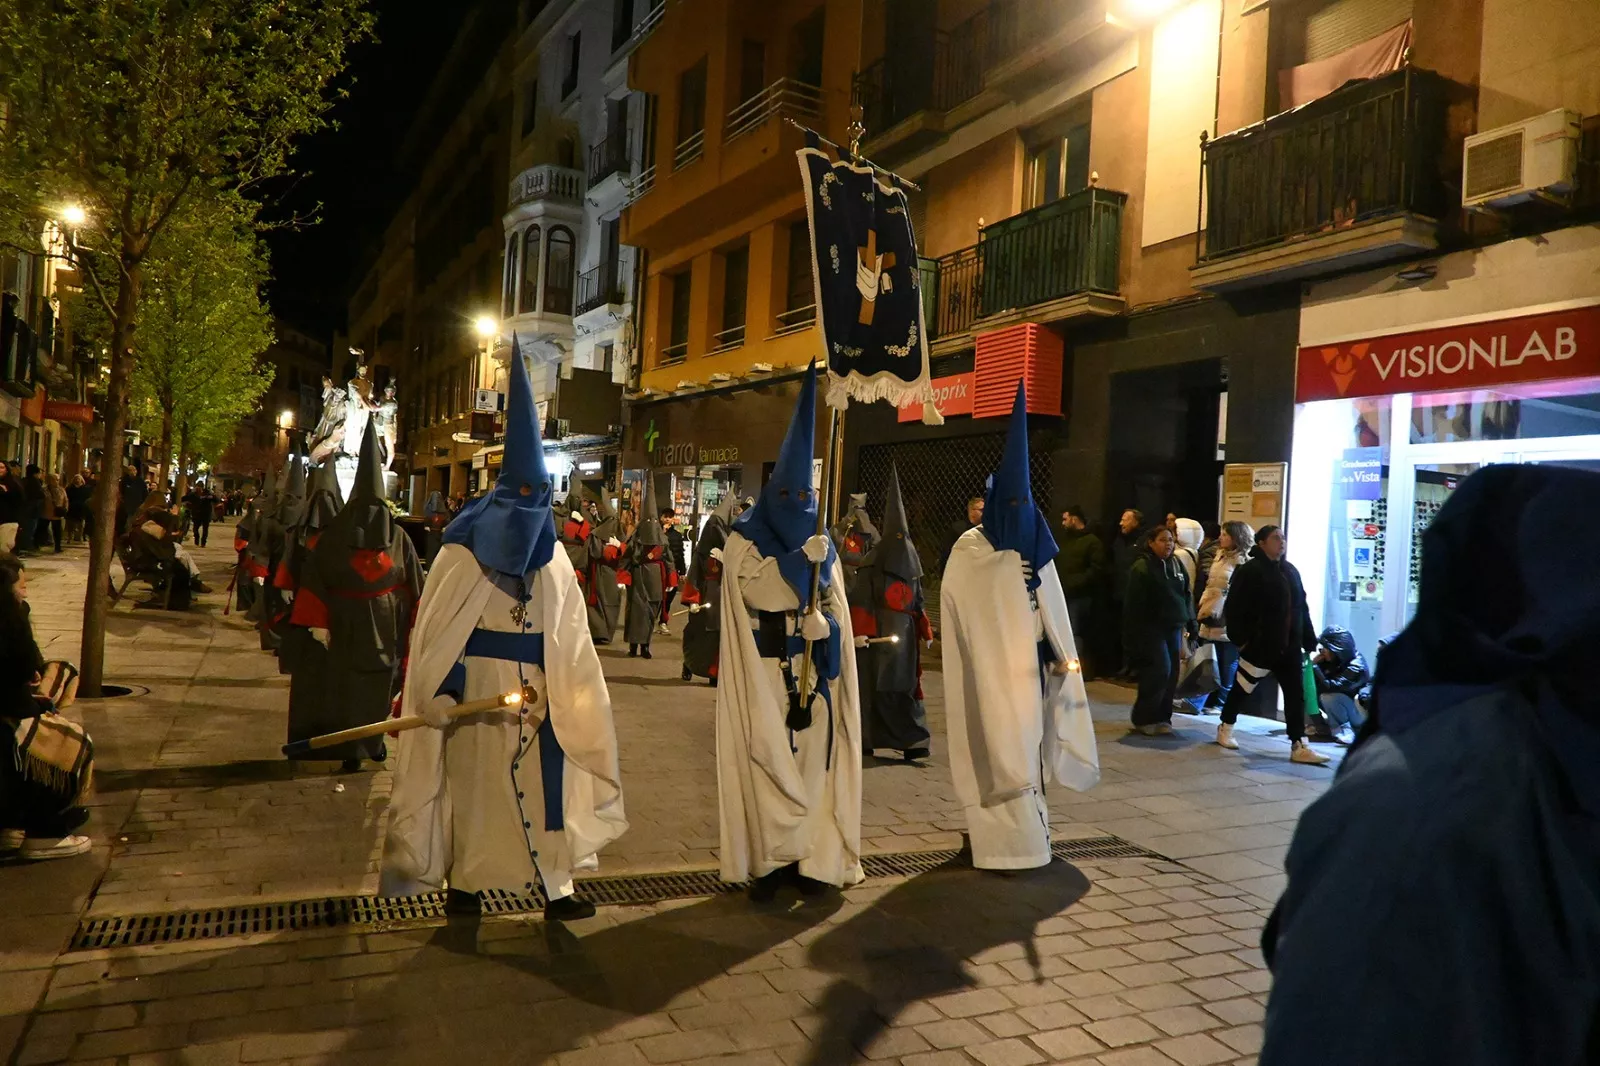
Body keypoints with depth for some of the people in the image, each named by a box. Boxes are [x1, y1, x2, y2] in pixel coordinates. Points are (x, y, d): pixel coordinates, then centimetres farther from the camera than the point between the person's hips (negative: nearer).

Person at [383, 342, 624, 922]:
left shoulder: (553, 563, 2)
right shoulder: (460, 557, -7)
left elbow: (568, 640, 5)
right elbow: (434, 636, -5)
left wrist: (551, 693, -2)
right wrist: (439, 695, -12)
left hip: (535, 690, 3)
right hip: (472, 690, -2)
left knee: (545, 778, 1)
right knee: (468, 778, 9)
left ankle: (557, 883, 9)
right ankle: (461, 879, 24)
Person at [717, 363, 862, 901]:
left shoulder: (820, 541, 12)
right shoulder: (745, 538, -1)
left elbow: (834, 605, 10)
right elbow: (753, 590, -16)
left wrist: (826, 628, -11)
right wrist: (801, 560, -22)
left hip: (811, 664, 4)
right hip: (763, 667, -4)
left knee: (813, 752, 3)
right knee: (767, 757, -4)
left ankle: (812, 858, 10)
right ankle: (771, 859, 3)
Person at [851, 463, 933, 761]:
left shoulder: (910, 563, 11)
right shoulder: (871, 563, -6)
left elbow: (917, 602, 17)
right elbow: (859, 599, -10)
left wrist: (925, 630, 13)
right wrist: (858, 631, -18)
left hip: (904, 634, 5)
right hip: (877, 632, -4)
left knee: (904, 686, 2)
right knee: (874, 685, 0)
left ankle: (912, 742, -1)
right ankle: (867, 739, 11)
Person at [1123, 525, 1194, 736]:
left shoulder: (1177, 565, 10)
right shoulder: (1141, 568, -11)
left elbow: (1186, 595, 16)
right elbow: (1134, 604, -13)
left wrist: (1189, 621, 8)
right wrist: (1134, 634, -16)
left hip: (1174, 627, 7)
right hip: (1151, 628, -7)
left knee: (1172, 673, 5)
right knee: (1160, 670, -12)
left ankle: (1162, 717, 16)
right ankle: (1144, 718, 1)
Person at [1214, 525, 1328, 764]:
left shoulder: (1290, 570, 13)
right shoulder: (1250, 571, -10)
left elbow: (1301, 607, 17)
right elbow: (1234, 608, -14)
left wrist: (1308, 639, 13)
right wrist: (1240, 638, -17)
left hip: (1289, 647, 6)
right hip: (1259, 646, -6)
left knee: (1296, 695, 2)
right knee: (1243, 689, 7)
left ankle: (1299, 746, 3)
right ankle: (1225, 728, 27)